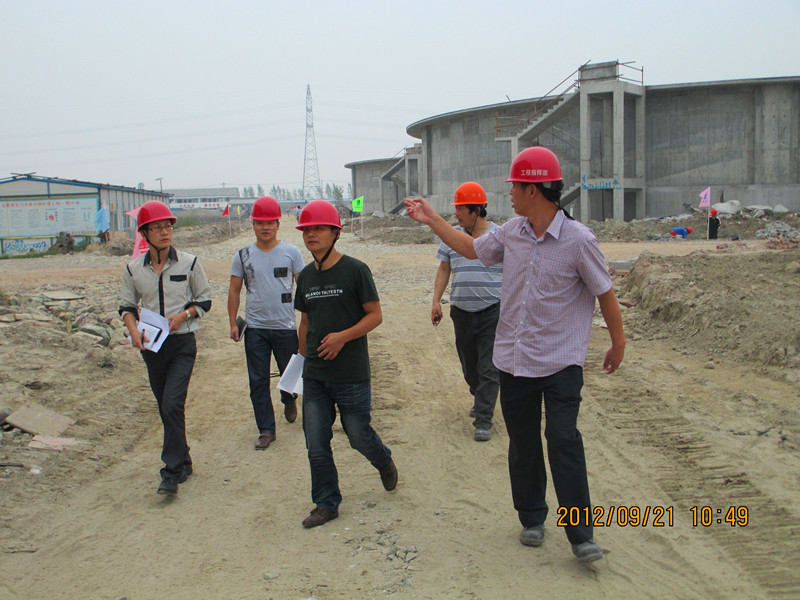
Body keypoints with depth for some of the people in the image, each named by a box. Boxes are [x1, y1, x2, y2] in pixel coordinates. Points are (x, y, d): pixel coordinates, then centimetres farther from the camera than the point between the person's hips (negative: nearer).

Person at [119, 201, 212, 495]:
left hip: (182, 342, -3)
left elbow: (204, 300, 6)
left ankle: (172, 472, -7)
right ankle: (183, 462, 28)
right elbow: (127, 305, 12)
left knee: (172, 404, -15)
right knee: (165, 408, 11)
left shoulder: (189, 263, -2)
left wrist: (182, 315, -12)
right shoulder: (134, 269, 3)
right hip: (151, 344, 4)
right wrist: (133, 331, -7)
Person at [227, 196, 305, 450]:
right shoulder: (243, 255, 4)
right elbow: (234, 290, 9)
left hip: (286, 326, -1)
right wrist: (233, 323, 4)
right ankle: (266, 429, 13)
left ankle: (289, 401, 43)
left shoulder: (291, 252, 0)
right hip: (255, 328, 1)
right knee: (258, 381, 2)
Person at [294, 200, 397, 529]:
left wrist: (343, 336, -20)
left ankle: (385, 462, 39)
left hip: (351, 375, -5)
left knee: (359, 436, 6)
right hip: (314, 376, 5)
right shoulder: (306, 276, 9)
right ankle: (326, 504, 21)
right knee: (316, 445, 5)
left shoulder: (355, 270, -9)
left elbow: (375, 315, -9)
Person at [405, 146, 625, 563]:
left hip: (561, 363, -5)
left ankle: (580, 534, 2)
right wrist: (431, 219, 19)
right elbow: (472, 248, 20)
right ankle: (532, 519, 30)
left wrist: (618, 342, 4)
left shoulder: (578, 239, -14)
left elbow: (604, 293, -5)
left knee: (563, 441, -11)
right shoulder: (511, 232, 3)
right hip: (514, 359, 6)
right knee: (522, 444, 12)